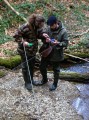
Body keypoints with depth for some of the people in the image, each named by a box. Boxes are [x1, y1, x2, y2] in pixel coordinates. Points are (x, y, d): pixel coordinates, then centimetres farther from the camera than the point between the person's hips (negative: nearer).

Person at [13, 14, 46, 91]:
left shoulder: (38, 27, -10)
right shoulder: (25, 27, -29)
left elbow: (39, 34, 6)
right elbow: (16, 36, -19)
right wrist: (23, 42, -31)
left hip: (33, 49, 6)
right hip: (25, 50, -6)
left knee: (32, 65, 20)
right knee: (26, 66, 6)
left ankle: (31, 79, 40)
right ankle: (27, 82, 21)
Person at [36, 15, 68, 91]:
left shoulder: (63, 31, -19)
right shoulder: (49, 28, -7)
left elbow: (65, 43, -14)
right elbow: (45, 39, 5)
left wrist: (58, 43, -33)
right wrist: (46, 40, -19)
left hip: (56, 54, -5)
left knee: (56, 70, 12)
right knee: (42, 67, 16)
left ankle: (55, 84, 35)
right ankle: (44, 79, 43)